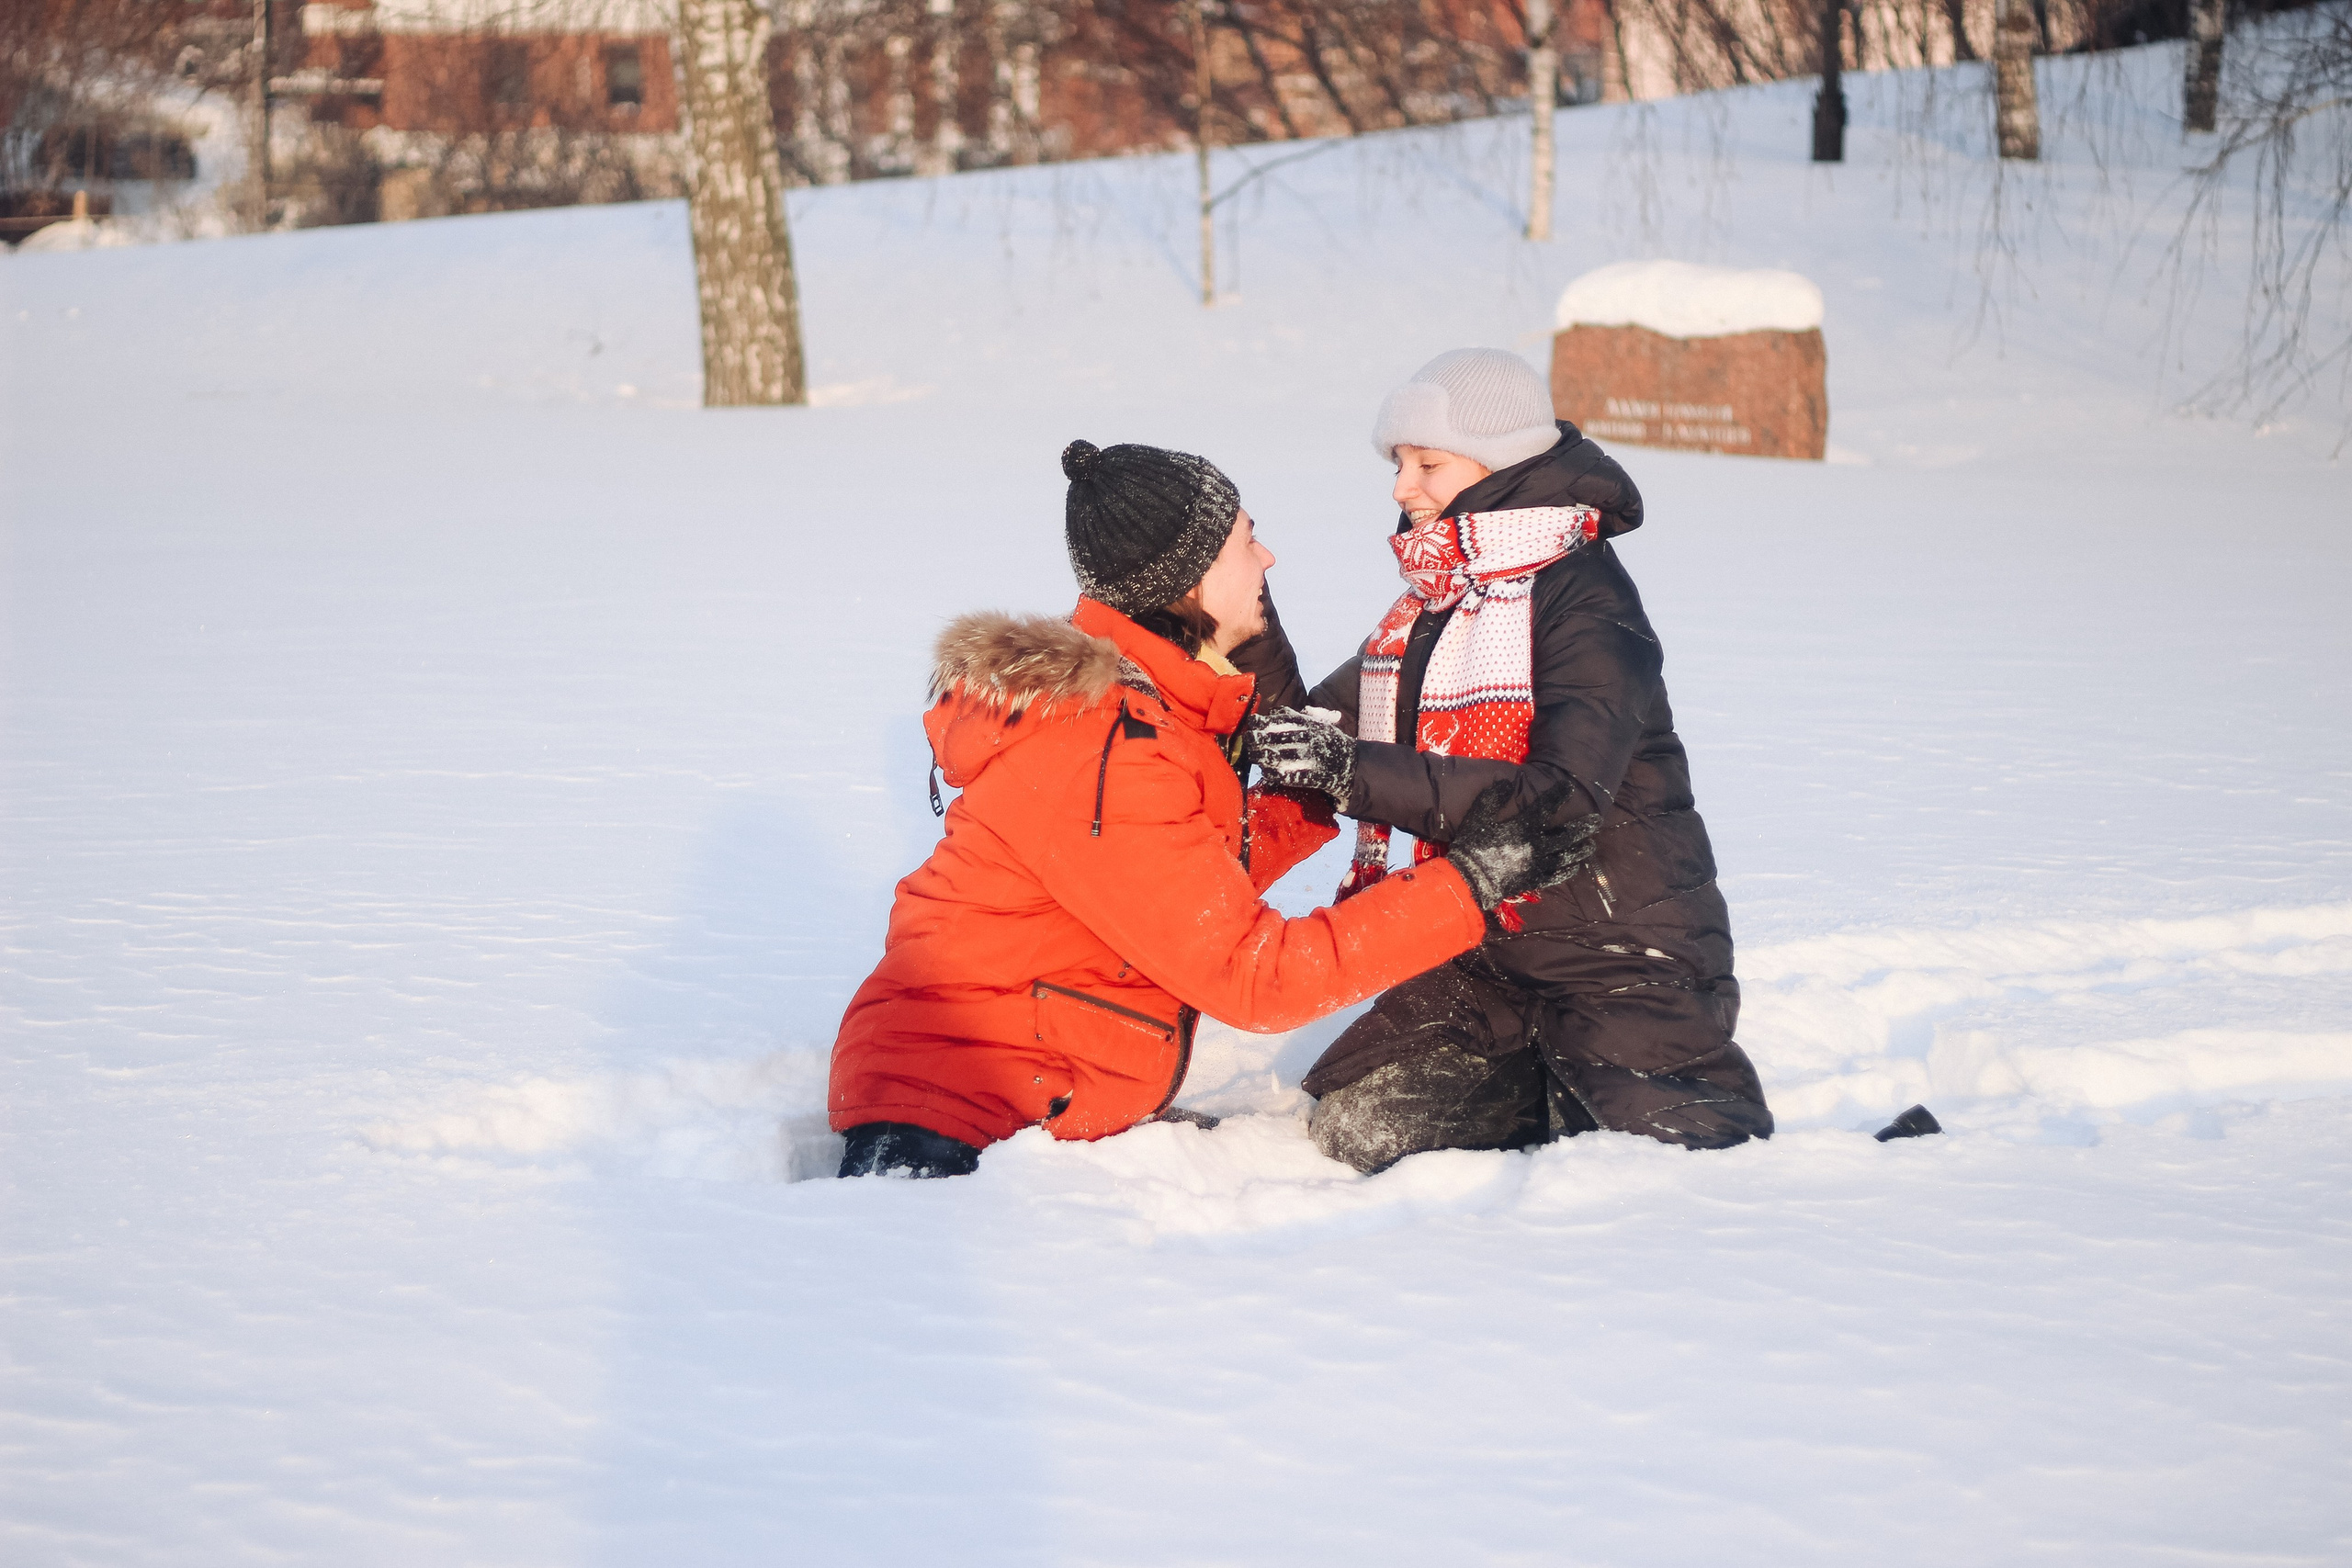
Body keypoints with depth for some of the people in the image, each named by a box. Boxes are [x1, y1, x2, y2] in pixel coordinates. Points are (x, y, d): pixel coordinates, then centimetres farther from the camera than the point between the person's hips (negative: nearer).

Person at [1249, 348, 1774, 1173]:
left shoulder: (1584, 602, -15)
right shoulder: (1429, 608, 11)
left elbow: (1562, 800, -28)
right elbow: (1309, 730, 14)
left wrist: (1358, 774, -34)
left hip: (1619, 949, -7)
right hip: (1480, 951, 7)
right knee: (1361, 1123, -13)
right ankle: (1573, 1085, 8)